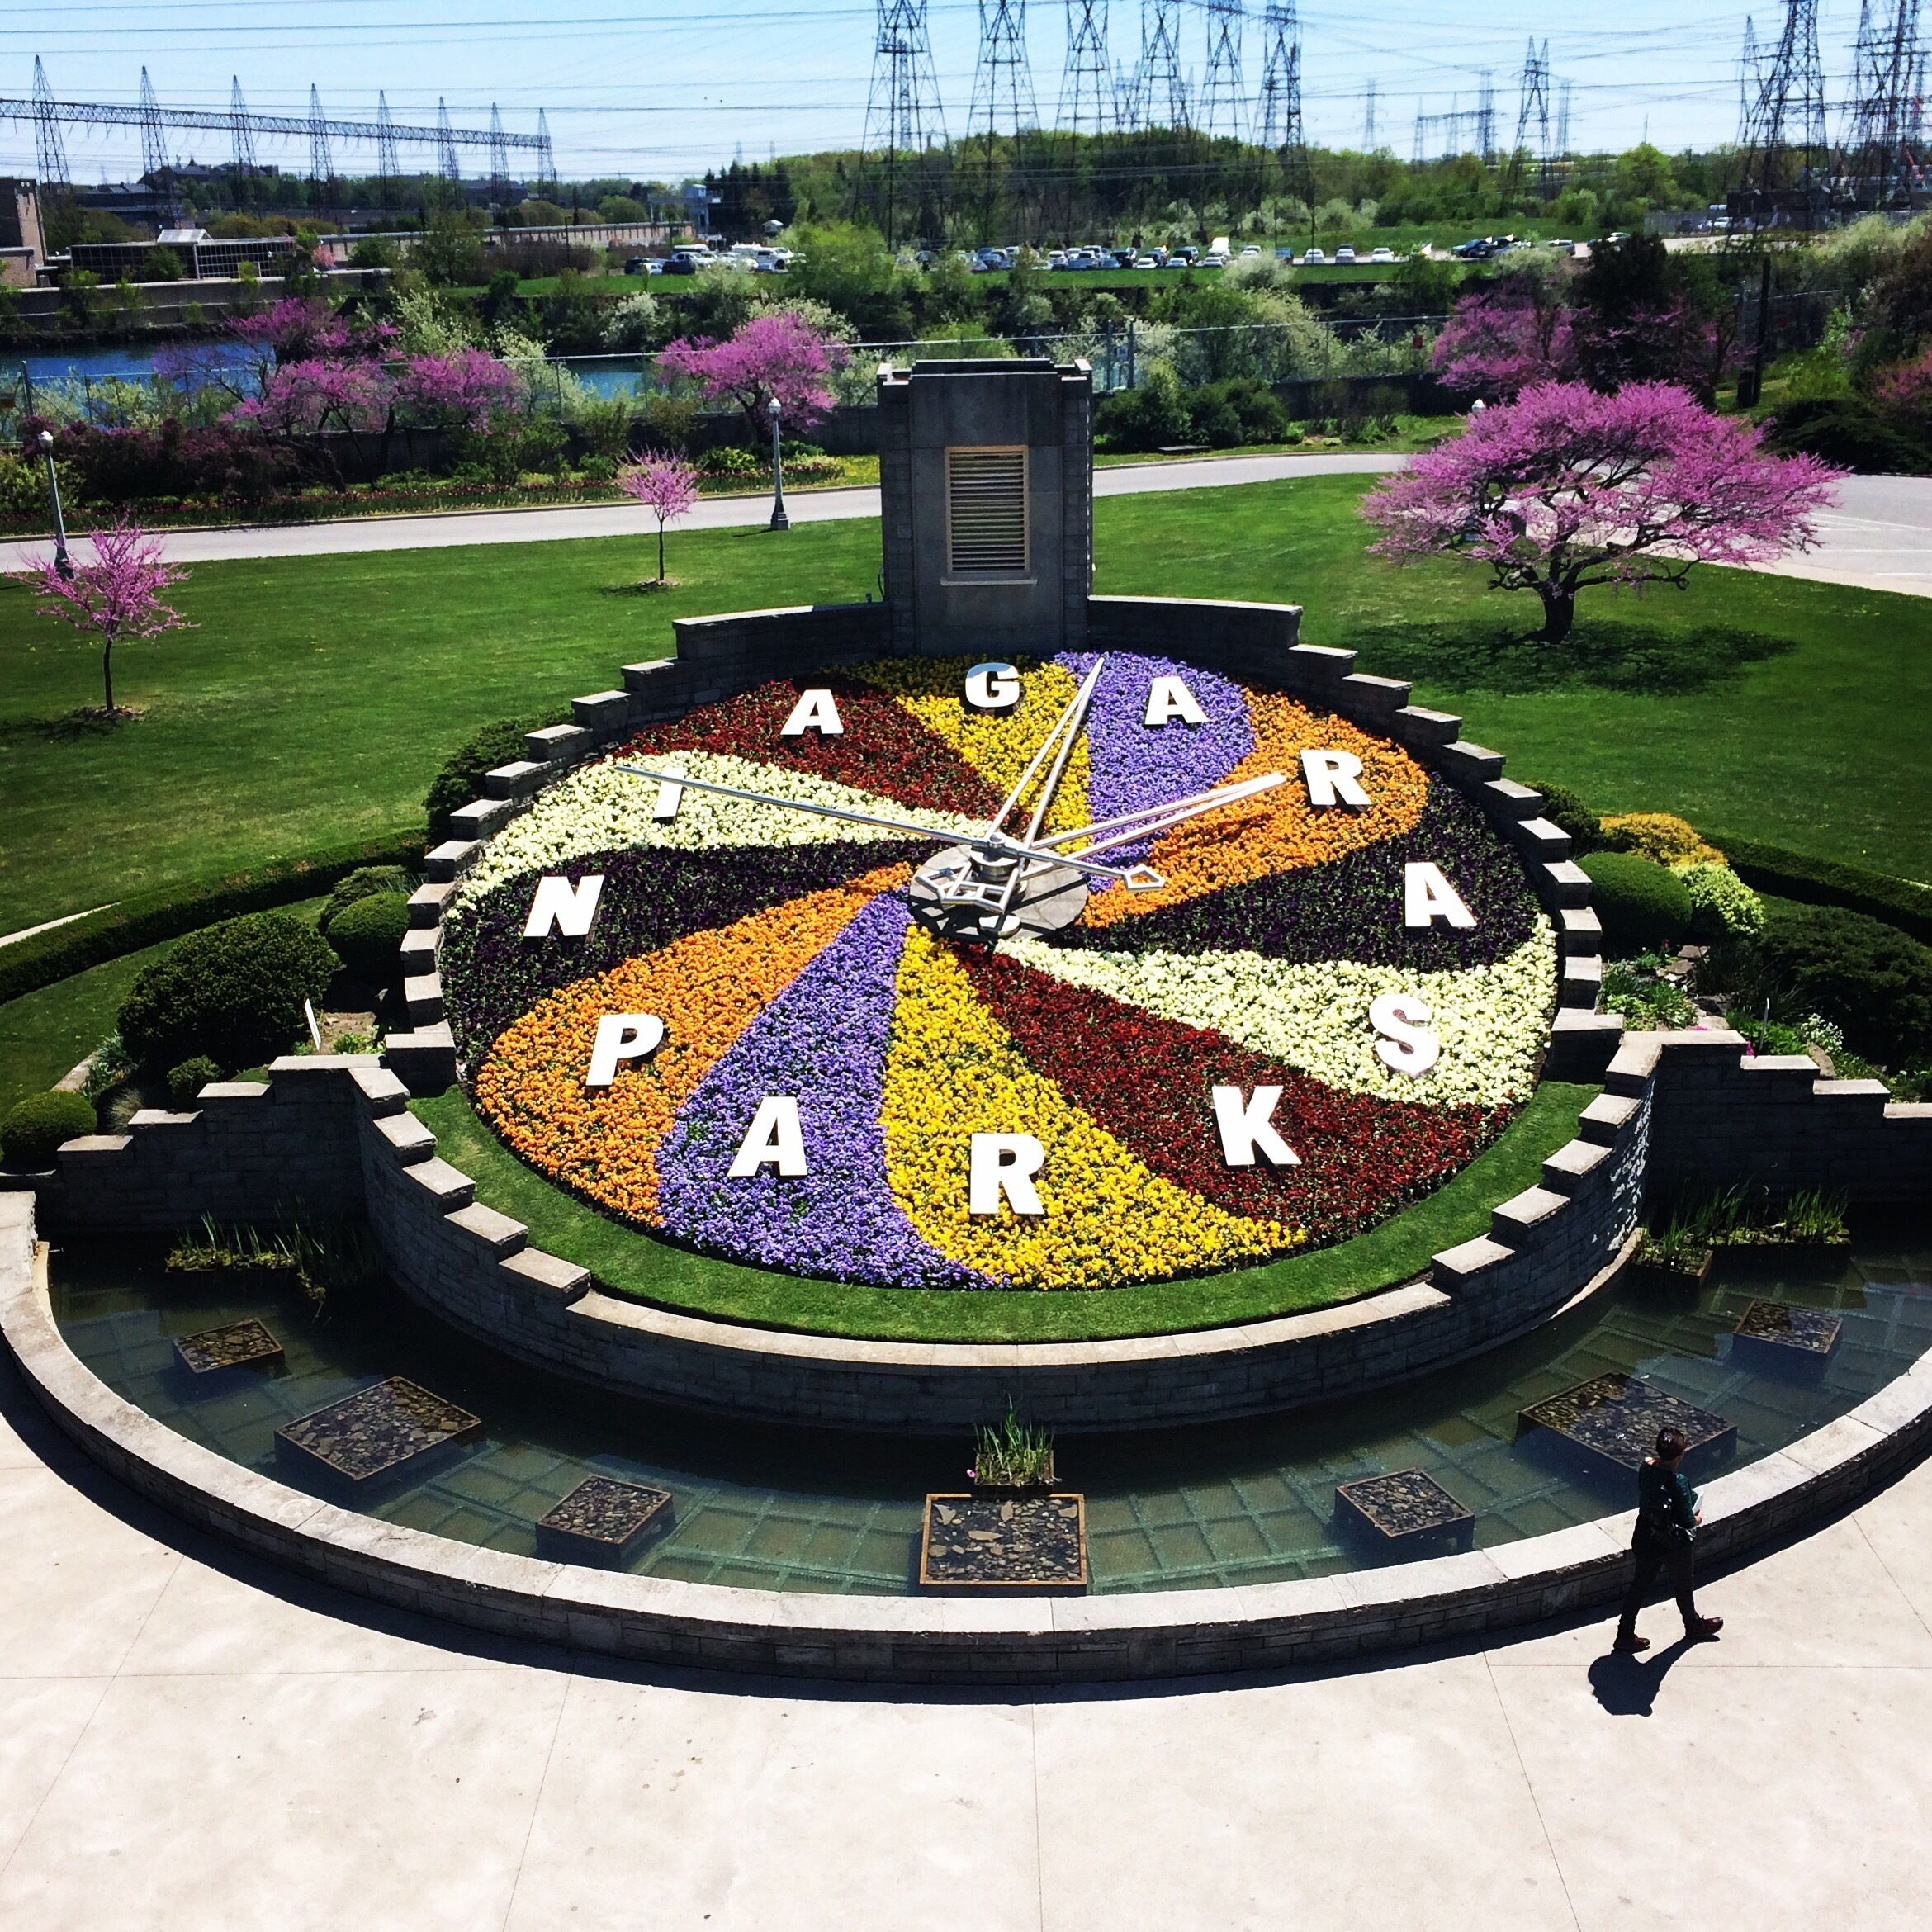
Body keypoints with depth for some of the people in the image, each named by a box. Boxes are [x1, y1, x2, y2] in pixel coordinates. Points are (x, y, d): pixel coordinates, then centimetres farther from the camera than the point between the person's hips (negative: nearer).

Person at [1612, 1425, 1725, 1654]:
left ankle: (1625, 1634, 24)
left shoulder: (1646, 1469, -12)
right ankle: (1693, 1626, 47)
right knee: (1682, 1586, 22)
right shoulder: (1678, 1482, -31)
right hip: (1674, 1546, -5)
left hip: (1645, 1540, 5)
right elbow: (1688, 1522, -23)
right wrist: (1697, 1518, -1)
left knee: (1640, 1585, 18)